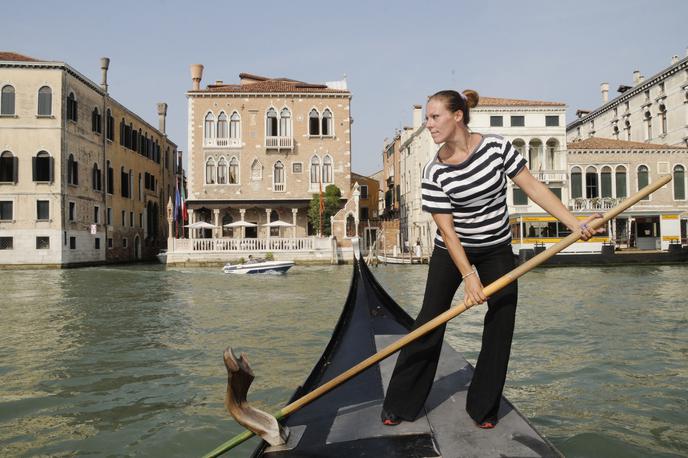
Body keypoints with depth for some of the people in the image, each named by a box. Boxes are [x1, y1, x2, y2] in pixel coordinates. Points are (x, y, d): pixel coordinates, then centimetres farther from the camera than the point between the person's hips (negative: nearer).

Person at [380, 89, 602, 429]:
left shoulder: (497, 147, -14)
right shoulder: (435, 172, -18)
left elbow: (533, 188, -10)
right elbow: (447, 230, -18)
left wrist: (575, 223, -16)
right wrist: (468, 276, -22)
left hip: (497, 250, 2)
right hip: (452, 251, -2)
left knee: (501, 323, 1)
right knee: (430, 322, -1)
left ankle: (483, 407, 19)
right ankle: (400, 404, 12)